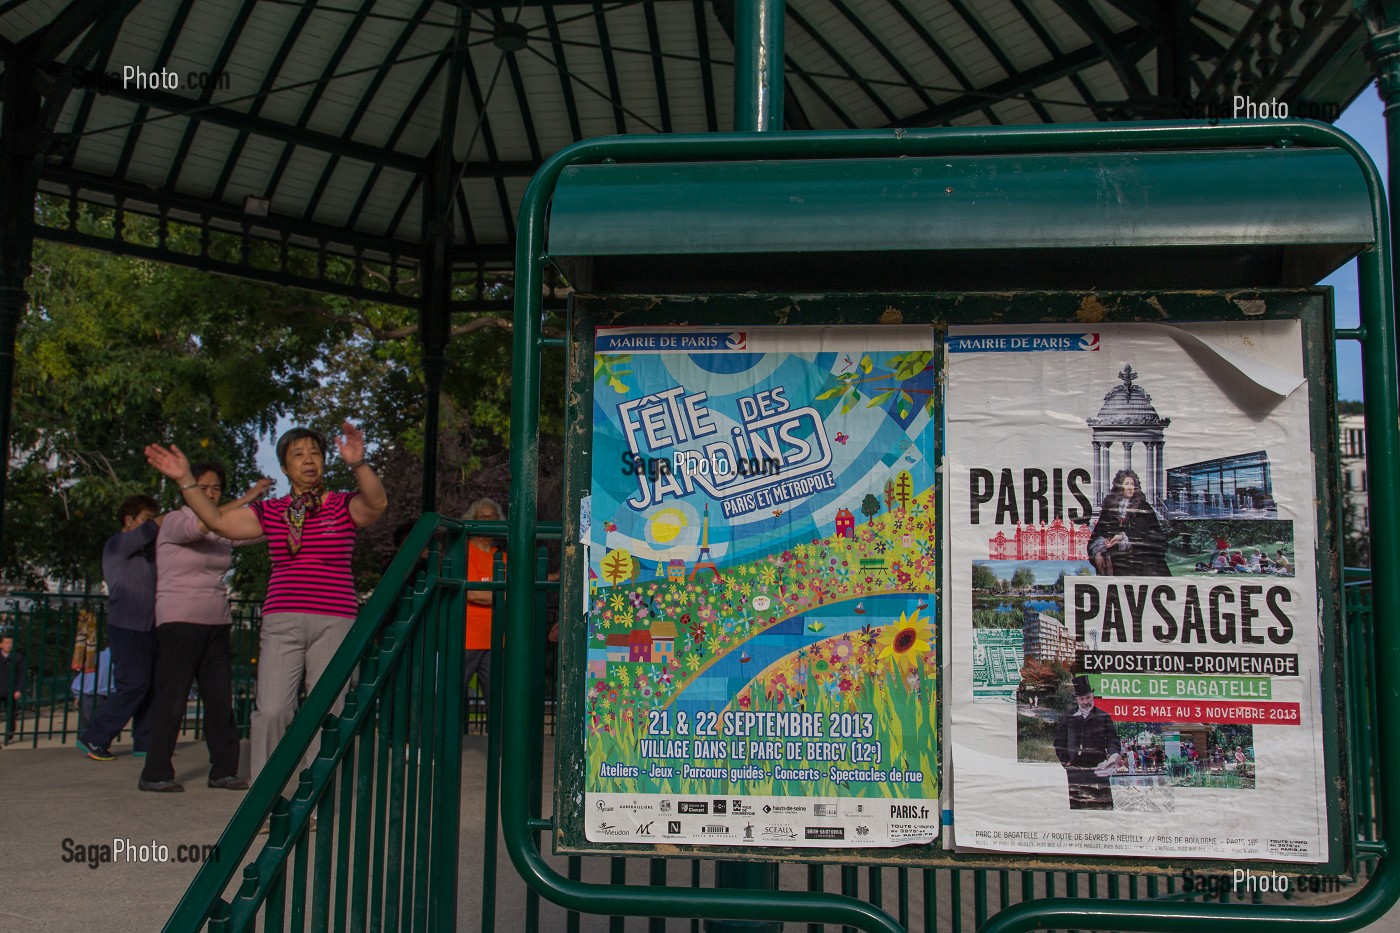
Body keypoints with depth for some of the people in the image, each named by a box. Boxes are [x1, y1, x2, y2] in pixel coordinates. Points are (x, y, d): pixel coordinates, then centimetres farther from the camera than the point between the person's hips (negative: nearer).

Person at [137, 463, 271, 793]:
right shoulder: (174, 521, -3)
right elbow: (198, 526, -25)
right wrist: (244, 500, -29)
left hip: (217, 624, 6)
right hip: (179, 622, -6)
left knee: (221, 698, 4)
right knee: (171, 699, -5)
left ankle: (223, 771, 10)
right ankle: (155, 774, 3)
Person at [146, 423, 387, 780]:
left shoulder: (344, 506, 4)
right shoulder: (271, 512, 14)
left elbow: (377, 504, -16)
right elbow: (217, 521, 10)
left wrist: (358, 464, -35)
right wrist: (185, 479, 1)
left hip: (334, 623, -2)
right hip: (281, 621, 2)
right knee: (271, 710, -7)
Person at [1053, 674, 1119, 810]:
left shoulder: (1104, 717, 7)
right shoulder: (1067, 718, 11)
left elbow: (1113, 739, 7)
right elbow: (1059, 742, 14)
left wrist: (1112, 755, -11)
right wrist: (1065, 761, 4)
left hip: (1097, 768, -2)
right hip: (1074, 769, 2)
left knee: (1103, 803, -6)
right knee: (1075, 803, 3)